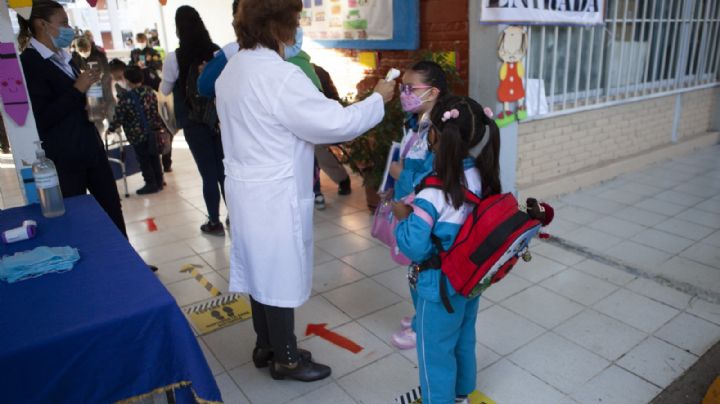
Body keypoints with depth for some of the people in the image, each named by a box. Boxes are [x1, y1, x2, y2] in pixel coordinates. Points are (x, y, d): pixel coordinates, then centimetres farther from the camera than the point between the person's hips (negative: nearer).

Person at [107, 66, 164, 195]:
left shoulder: (125, 97, -15)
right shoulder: (149, 91, -1)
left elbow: (118, 117, -11)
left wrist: (111, 128, 5)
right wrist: (159, 124, 18)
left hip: (137, 135, -5)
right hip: (152, 131, 5)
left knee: (144, 160, 6)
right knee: (154, 157, 14)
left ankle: (151, 184, 10)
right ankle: (159, 182, 22)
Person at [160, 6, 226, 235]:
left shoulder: (175, 58, -10)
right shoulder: (216, 51, -3)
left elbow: (165, 90, 5)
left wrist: (164, 80, 24)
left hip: (194, 123, -3)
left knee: (208, 173, 4)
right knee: (223, 169, 13)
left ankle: (215, 223, 15)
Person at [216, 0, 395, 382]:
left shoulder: (233, 70, 7)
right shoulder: (280, 75, -23)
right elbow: (336, 122, -22)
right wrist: (378, 98, -7)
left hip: (248, 188, 9)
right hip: (275, 196, -9)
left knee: (262, 269, 20)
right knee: (280, 274, 6)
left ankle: (265, 345, 37)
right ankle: (286, 359, 25)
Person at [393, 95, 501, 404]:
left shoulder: (433, 194, -30)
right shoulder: (483, 177, -8)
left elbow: (414, 248, -27)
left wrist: (403, 217, -10)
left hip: (441, 286, -7)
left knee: (435, 350, 14)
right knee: (464, 339, 27)